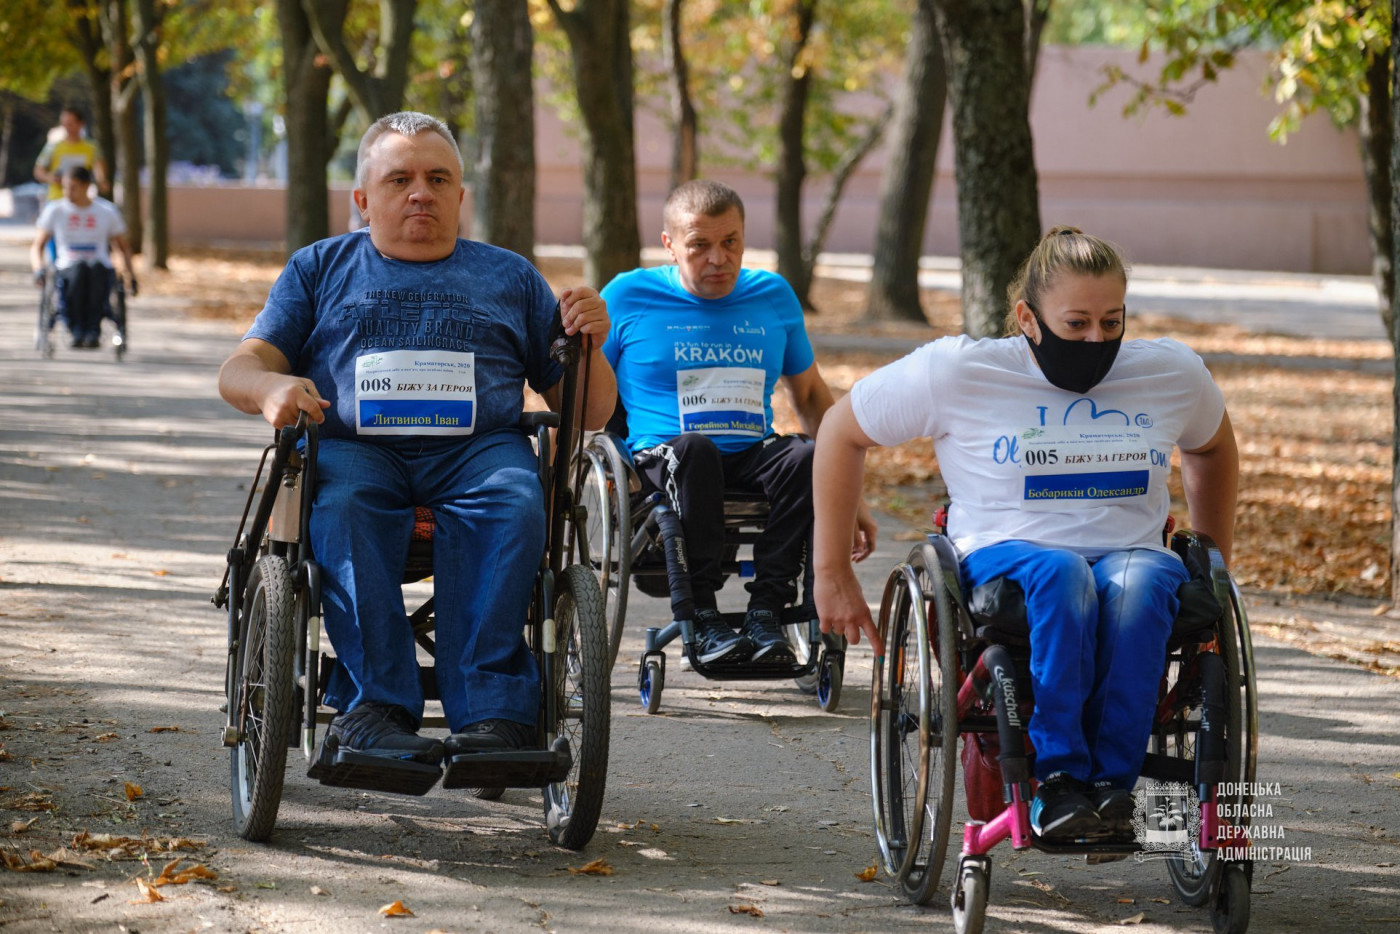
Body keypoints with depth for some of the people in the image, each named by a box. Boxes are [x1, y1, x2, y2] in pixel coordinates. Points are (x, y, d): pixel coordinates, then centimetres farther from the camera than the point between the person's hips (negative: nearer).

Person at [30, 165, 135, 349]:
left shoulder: (107, 211, 11)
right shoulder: (54, 211, 10)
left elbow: (123, 247, 21)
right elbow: (37, 247, 8)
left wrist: (129, 274, 6)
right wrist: (38, 269, -12)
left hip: (101, 269, 0)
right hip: (66, 270, 0)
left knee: (96, 267, -38)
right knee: (78, 269, -38)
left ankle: (93, 331, -48)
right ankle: (77, 331, -46)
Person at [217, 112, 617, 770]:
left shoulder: (509, 276, 27)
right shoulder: (320, 267, 25)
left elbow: (588, 414, 23)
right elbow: (239, 369, 13)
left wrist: (588, 347, 1)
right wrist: (270, 388, -11)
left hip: (480, 447, 1)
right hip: (352, 446, 0)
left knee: (512, 507, -35)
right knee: (342, 507, -36)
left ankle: (489, 710, -45)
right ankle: (377, 704, -45)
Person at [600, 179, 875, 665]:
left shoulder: (773, 296, 15)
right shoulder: (628, 296, 5)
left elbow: (811, 395, 23)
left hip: (753, 461, 3)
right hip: (660, 461, -3)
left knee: (807, 456, -31)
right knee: (695, 448, -38)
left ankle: (766, 610, -29)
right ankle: (703, 620, -34)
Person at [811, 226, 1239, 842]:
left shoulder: (1171, 373, 9)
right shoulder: (956, 372, 0)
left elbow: (1213, 449, 32)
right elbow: (841, 433, 9)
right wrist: (832, 573, 8)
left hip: (1131, 555, 2)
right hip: (1004, 557, -2)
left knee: (1141, 581, -37)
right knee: (1060, 573, -40)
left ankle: (1112, 783, -35)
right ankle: (1055, 777, -35)